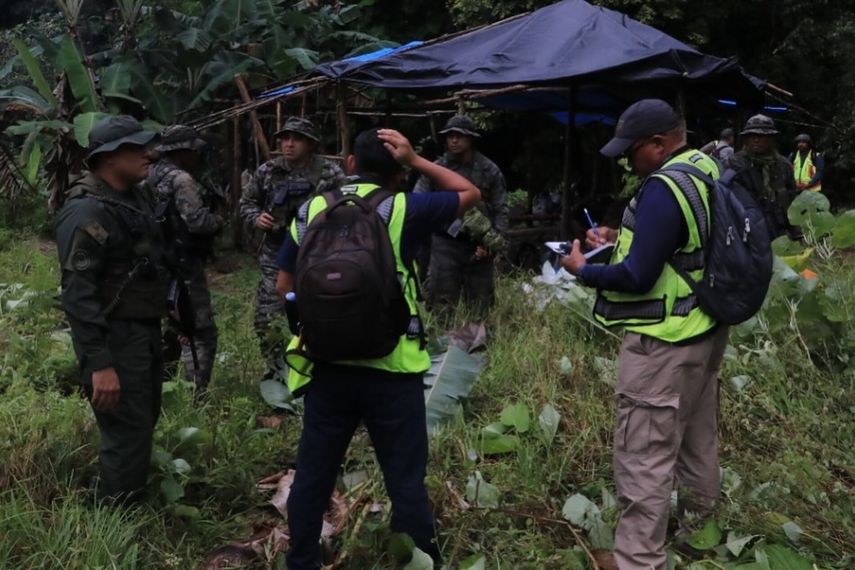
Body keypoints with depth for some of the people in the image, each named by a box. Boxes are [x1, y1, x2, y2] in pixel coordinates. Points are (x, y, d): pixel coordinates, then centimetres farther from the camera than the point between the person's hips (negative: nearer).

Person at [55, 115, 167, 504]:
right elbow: (77, 294, -25)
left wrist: (161, 315, 21)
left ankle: (133, 499, 40)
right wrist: (99, 363, -28)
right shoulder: (88, 212, -20)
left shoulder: (135, 198, 9)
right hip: (114, 338, -10)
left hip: (144, 330, 10)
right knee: (128, 434, -5)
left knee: (145, 422, 21)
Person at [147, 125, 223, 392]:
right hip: (184, 267, -9)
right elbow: (198, 221, -25)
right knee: (201, 334, -3)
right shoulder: (181, 180, -17)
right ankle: (195, 393, -3)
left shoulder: (151, 177, 11)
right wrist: (218, 220, -5)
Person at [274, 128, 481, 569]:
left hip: (327, 365, 3)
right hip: (391, 369, -3)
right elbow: (470, 193, 9)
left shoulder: (313, 210, 4)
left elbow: (285, 286, 10)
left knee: (313, 474, 16)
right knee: (405, 480, 7)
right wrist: (415, 160, 6)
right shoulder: (403, 209, -6)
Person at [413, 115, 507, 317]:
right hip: (445, 244, -1)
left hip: (479, 245, 1)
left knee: (481, 305, 11)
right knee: (441, 302, 2)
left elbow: (500, 211, 3)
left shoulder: (489, 170, 2)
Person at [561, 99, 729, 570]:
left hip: (666, 342, -10)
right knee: (697, 421, 29)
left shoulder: (663, 189, -25)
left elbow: (638, 277, -25)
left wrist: (583, 271, -10)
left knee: (644, 456, -1)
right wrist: (623, 236, 10)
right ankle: (700, 500, 51)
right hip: (707, 327, 10)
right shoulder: (708, 168, 3)